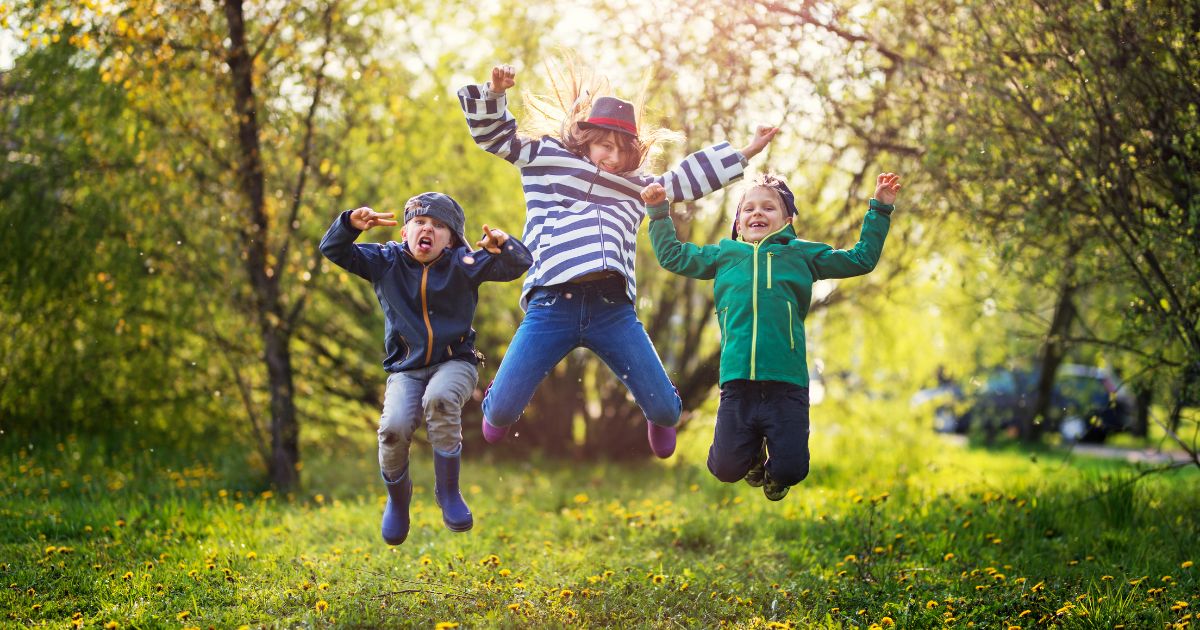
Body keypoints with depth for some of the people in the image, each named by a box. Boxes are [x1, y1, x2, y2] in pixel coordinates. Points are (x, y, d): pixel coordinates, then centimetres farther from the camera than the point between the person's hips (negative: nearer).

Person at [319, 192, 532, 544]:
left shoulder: (462, 264, -2)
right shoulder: (385, 261, 3)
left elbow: (517, 265, -11)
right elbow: (333, 250, 1)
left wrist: (502, 244, -33)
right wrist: (351, 223, -20)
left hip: (454, 363, -2)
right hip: (406, 371, 2)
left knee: (439, 398, -38)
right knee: (394, 428, -27)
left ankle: (448, 492, -18)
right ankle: (397, 498, 7)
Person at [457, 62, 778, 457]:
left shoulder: (636, 186, 28)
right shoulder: (545, 157, 18)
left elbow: (686, 179, 34)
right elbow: (493, 133, 18)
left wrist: (745, 153, 33)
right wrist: (495, 92, -1)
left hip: (615, 310, 3)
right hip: (552, 305, -3)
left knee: (665, 411, -2)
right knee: (502, 412, -10)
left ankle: (659, 420, 39)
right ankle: (499, 400, 31)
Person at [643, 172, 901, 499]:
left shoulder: (802, 253, 16)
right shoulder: (723, 254, 18)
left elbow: (862, 259, 22)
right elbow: (672, 255, 28)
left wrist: (880, 208, 21)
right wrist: (659, 212, 22)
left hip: (786, 386, -1)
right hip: (737, 386, 1)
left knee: (790, 471, -6)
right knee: (726, 469, -3)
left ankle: (774, 472, 32)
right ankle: (754, 449, 33)